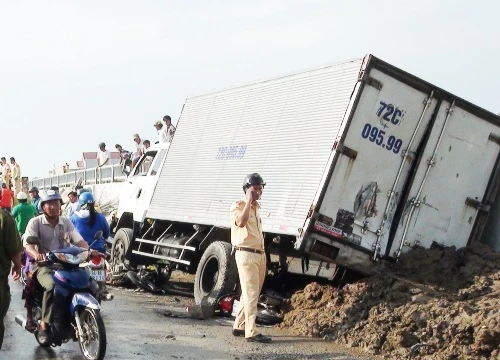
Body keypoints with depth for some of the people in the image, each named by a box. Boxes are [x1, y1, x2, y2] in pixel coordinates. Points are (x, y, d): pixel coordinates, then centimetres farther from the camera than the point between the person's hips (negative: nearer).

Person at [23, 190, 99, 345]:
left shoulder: (66, 223, 13)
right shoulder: (35, 223, 0)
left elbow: (79, 240, 4)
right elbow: (28, 244, -14)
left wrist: (89, 250, -18)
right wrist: (36, 255, -36)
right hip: (43, 265, -4)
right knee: (52, 286, -36)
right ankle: (44, 324, -24)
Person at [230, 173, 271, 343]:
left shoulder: (256, 208, 19)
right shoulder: (238, 206, -7)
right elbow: (241, 222, -28)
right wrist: (248, 201, -21)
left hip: (260, 254, 9)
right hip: (246, 254, -9)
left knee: (252, 293, 13)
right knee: (250, 294, -10)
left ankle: (239, 326, 23)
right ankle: (251, 332, -10)